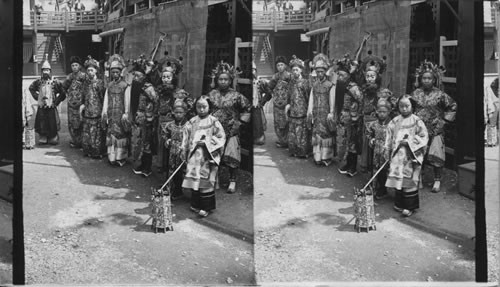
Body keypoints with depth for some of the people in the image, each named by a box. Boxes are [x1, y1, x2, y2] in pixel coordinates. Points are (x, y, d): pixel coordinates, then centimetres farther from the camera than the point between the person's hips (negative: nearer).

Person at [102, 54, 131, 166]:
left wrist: (126, 113, -9)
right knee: (111, 134, 4)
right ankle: (112, 157, 9)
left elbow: (127, 101, -4)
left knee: (121, 134, -4)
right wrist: (104, 112, 6)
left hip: (120, 114, -4)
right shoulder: (109, 85, 13)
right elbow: (106, 99, 13)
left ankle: (121, 158, 1)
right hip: (111, 114, 4)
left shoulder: (125, 85, -2)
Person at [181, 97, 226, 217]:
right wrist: (184, 151, 5)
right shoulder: (191, 122, 11)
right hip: (195, 154, 4)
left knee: (206, 180, -5)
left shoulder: (214, 122, 1)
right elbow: (186, 137, 13)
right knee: (194, 178, 3)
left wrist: (209, 142, -11)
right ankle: (195, 204, 15)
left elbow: (221, 138, -1)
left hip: (208, 155, -4)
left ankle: (206, 207, 0)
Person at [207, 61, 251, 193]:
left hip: (231, 131, -2)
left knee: (232, 156, -8)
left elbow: (247, 108, 5)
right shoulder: (212, 94, 3)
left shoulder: (236, 96, -3)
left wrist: (240, 122, 1)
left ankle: (232, 181, 5)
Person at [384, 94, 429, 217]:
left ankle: (410, 206, 5)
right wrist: (387, 150, 6)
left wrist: (410, 142, -14)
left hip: (411, 155, -4)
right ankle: (399, 203, 21)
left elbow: (424, 137, -6)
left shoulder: (417, 121, -4)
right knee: (397, 178, 8)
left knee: (409, 179, -3)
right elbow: (389, 136, 12)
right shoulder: (395, 121, 8)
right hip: (397, 155, 4)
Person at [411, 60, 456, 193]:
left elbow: (453, 106, 5)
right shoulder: (416, 94, 2)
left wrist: (445, 120, 0)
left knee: (436, 155, -7)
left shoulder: (439, 94, -5)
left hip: (436, 130, -2)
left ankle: (437, 180, 7)